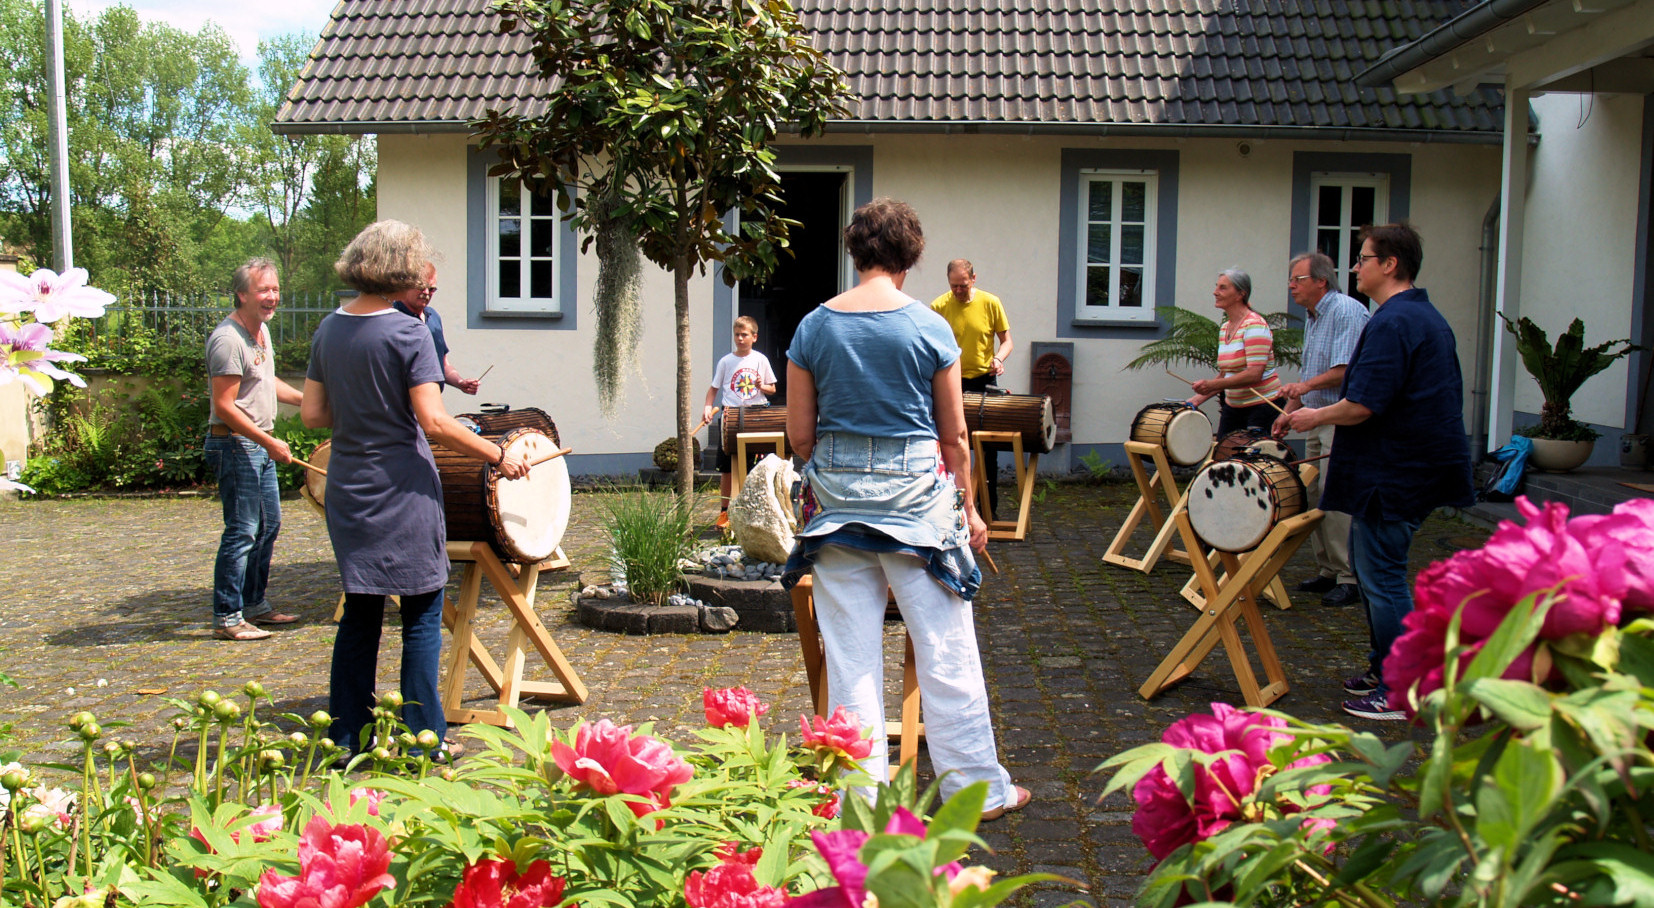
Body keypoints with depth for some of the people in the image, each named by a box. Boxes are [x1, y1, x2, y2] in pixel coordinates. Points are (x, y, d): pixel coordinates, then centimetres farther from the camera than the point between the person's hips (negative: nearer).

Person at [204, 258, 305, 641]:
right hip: (235, 445, -10)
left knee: (269, 525, 15)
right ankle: (227, 617, 2)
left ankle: (255, 604, 26)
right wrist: (270, 443, -22)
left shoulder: (262, 330, 11)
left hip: (261, 445, 10)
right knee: (242, 532, -6)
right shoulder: (228, 339, -19)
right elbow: (224, 406, -22)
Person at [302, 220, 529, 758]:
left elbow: (312, 414, 8)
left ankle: (348, 737, 21)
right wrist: (499, 456, -11)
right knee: (421, 614, 4)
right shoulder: (408, 334, -13)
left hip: (348, 491, 6)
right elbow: (433, 422, -18)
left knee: (360, 612, 15)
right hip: (403, 492, -6)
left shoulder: (328, 330, 7)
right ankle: (423, 738, 9)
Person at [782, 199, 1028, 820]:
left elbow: (799, 435, 4)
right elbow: (955, 435, 1)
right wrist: (968, 507, 13)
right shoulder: (929, 328, -5)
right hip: (917, 491, -2)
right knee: (946, 648, 8)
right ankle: (977, 788, 19)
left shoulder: (814, 327, 0)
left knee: (851, 653, 8)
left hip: (836, 496, 2)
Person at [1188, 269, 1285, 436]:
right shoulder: (1224, 328, 12)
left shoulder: (1254, 324, -14)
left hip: (1261, 407, -8)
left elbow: (1254, 374, -24)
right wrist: (1198, 399, 6)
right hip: (1232, 407, 8)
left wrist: (1213, 384, -28)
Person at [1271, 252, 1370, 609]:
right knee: (1315, 496, 10)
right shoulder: (1313, 319, 17)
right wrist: (1290, 411, 16)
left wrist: (1306, 385, -29)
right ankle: (1327, 572, 19)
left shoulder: (1347, 311, -13)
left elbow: (1347, 371, -22)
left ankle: (1351, 579, -6)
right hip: (1317, 419, 10)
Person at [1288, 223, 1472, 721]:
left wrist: (1316, 417, -7)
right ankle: (1384, 667, 28)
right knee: (1372, 565, 19)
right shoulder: (1428, 316, 14)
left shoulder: (1392, 322, -20)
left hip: (1395, 472, -11)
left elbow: (1363, 405, -25)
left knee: (1382, 576, -3)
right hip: (1421, 466, 11)